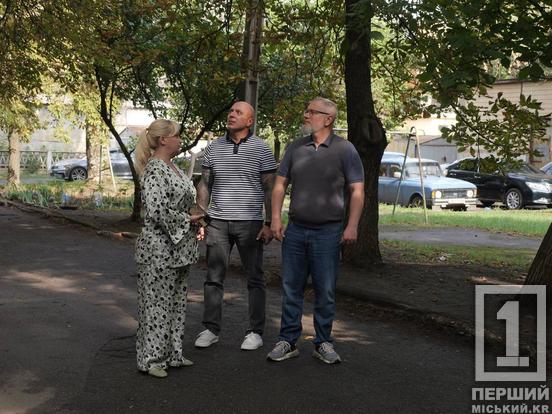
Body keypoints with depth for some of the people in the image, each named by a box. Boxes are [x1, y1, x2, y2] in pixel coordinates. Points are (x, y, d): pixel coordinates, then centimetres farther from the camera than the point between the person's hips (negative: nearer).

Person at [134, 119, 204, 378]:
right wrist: (187, 220, -15)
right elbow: (156, 211, -26)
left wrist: (195, 225, 9)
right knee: (157, 303, 0)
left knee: (176, 301, 15)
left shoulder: (173, 168, 13)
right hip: (159, 248, -10)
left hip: (179, 248, 10)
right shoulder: (154, 170, -17)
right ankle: (150, 359, 11)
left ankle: (172, 354, 25)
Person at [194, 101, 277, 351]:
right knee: (214, 277, 5)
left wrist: (269, 223, -7)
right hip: (217, 222, 3)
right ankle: (211, 330, 14)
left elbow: (270, 189, -1)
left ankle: (255, 332, 12)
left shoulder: (261, 150, -1)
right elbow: (204, 185, 13)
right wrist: (201, 217, 6)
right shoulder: (214, 148, 8)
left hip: (250, 222, -3)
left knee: (255, 279, 4)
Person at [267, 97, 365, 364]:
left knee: (325, 291, 4)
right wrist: (275, 218, 2)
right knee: (291, 289, 7)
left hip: (328, 232, -3)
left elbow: (357, 190, -4)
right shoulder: (295, 147, 8)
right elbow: (280, 184, 11)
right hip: (295, 230, 3)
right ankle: (288, 341, 16)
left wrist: (352, 226, -12)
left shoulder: (344, 150, -2)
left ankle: (323, 343, 17)